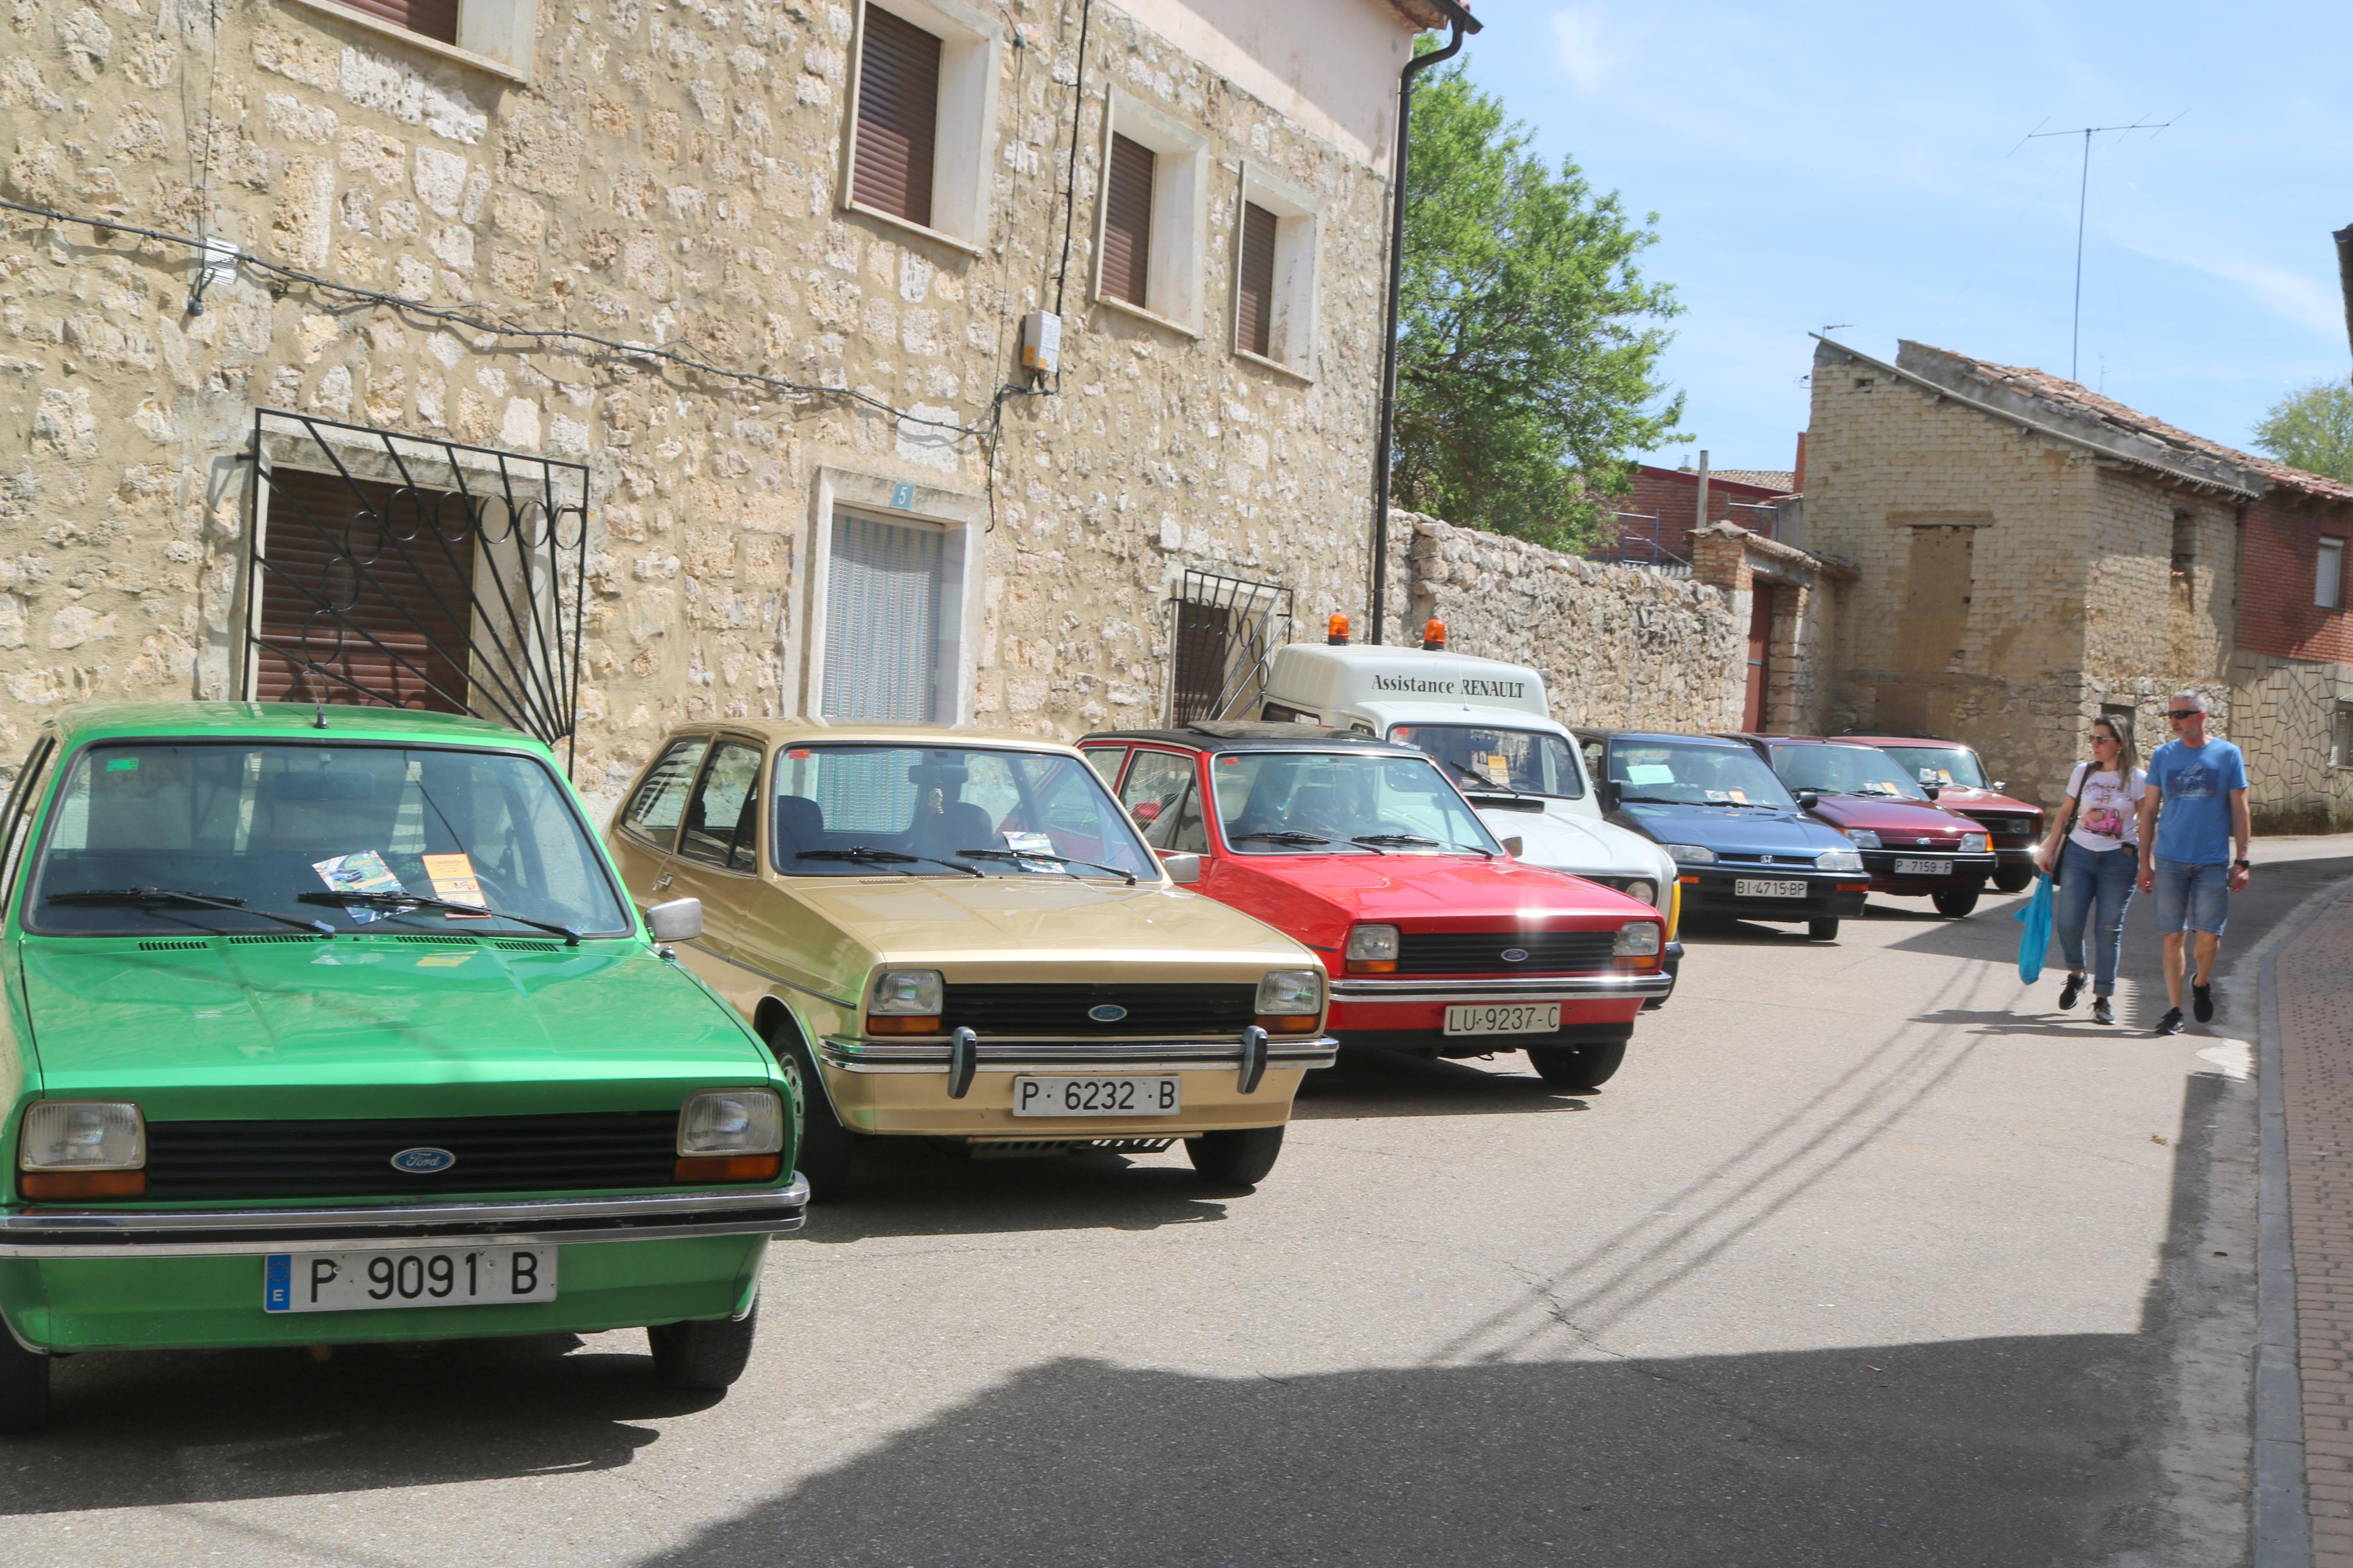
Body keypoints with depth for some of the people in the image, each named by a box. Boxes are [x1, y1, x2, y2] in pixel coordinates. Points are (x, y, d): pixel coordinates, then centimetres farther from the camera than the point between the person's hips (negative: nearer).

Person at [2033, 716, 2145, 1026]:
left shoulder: (2137, 779, -1)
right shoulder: (2082, 773, 8)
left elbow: (2146, 824, -1)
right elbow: (2065, 815, 14)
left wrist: (2145, 865, -9)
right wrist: (2049, 850, 10)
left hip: (2119, 860, -2)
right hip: (2079, 853, 2)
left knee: (2109, 929, -2)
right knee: (2067, 922, -6)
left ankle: (2103, 999, 5)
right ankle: (2076, 975, 22)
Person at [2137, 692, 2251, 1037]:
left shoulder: (2228, 755, 3)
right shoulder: (2163, 756, 6)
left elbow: (2239, 810, 5)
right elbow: (2149, 810, 10)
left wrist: (2241, 861, 1)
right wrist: (2144, 862, 6)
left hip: (2213, 862, -1)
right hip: (2170, 860, 1)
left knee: (2209, 936, -4)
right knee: (2173, 937, 1)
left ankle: (2201, 982, 27)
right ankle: (2174, 1010, 7)